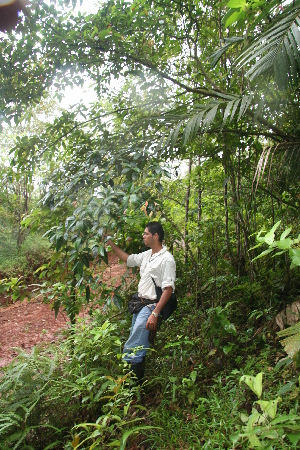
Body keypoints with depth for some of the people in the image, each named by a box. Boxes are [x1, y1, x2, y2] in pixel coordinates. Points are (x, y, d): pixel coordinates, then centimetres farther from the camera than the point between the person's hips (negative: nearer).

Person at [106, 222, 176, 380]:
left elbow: (168, 289, -19)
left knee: (131, 349, -11)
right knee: (138, 347, 14)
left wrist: (155, 314, -24)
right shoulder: (147, 255, 11)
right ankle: (137, 380, 27)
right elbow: (128, 259, 26)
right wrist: (111, 243, 23)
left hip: (151, 306, -9)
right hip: (140, 304, 9)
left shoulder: (166, 259, -15)